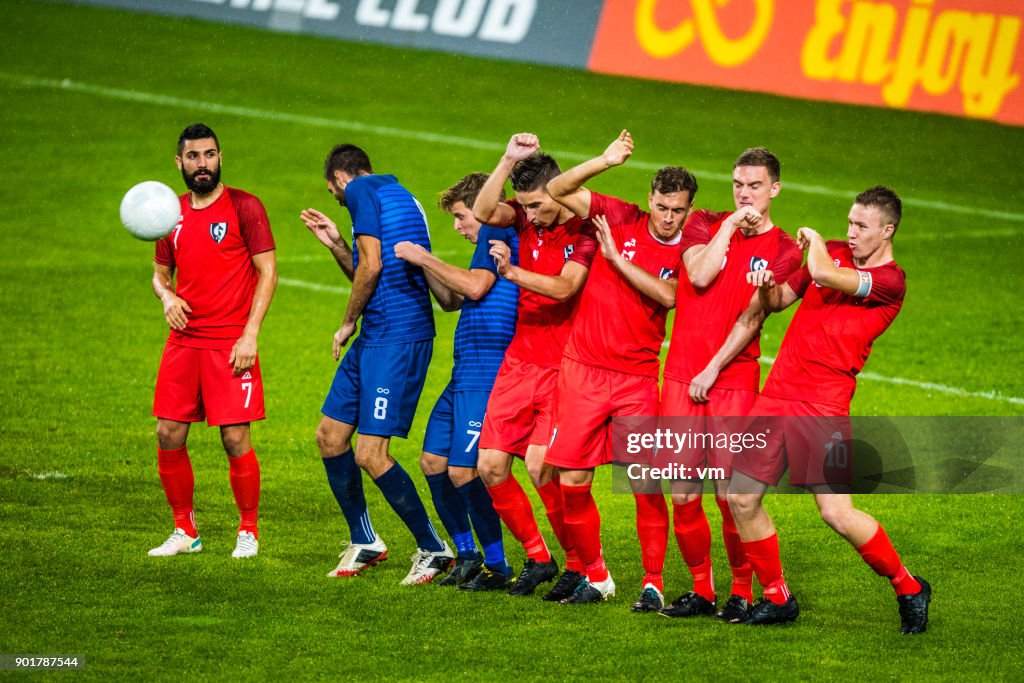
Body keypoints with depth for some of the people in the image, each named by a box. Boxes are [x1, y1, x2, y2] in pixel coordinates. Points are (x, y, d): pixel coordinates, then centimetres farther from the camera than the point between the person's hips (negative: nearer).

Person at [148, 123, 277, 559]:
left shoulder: (244, 207, -4)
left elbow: (268, 272, -6)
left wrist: (250, 334, -13)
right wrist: (167, 297, -2)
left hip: (231, 344, -5)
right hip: (183, 340, 5)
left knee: (235, 440, -7)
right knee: (168, 436, 1)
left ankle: (248, 532, 9)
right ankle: (184, 531, 15)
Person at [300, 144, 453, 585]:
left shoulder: (360, 190, -6)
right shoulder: (397, 196, 23)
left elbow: (372, 266, -15)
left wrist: (348, 323, -3)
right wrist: (335, 244, 23)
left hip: (398, 337, -10)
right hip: (375, 337, 10)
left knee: (370, 454, -11)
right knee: (329, 437, 14)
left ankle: (433, 549, -2)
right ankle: (364, 542, 24)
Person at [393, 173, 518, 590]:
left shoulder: (498, 233, -6)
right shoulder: (492, 240, 23)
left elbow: (476, 287, -18)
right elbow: (452, 301, 29)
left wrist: (426, 259, -8)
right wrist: (422, 264, 17)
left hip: (486, 376, -11)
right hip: (463, 377, 11)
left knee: (462, 472, -11)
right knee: (433, 462, 12)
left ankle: (497, 567, -2)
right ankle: (467, 556, 20)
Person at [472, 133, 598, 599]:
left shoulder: (586, 230, -12)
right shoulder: (526, 218, 4)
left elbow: (564, 287, -22)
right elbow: (484, 212, -13)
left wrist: (514, 272, -33)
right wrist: (509, 161, -19)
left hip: (563, 367, -6)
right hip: (519, 361, 6)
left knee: (540, 465, -17)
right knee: (491, 465, 1)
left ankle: (580, 564, -1)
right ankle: (536, 556, 18)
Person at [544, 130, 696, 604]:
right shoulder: (622, 219, 3)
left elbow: (667, 296, -18)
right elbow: (558, 191, -2)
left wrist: (617, 258, -17)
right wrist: (605, 162, -16)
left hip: (638, 376, -1)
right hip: (583, 369, 1)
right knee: (572, 481, 0)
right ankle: (595, 576, 15)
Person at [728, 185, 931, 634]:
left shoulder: (890, 282, -9)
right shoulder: (834, 252, 13)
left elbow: (823, 275, -22)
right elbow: (781, 299, 22)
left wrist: (813, 240, -1)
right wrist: (768, 288, -1)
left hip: (823, 405, -7)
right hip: (777, 394, 7)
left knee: (837, 513, -13)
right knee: (741, 498, 3)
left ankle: (908, 589, 8)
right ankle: (777, 598, 19)